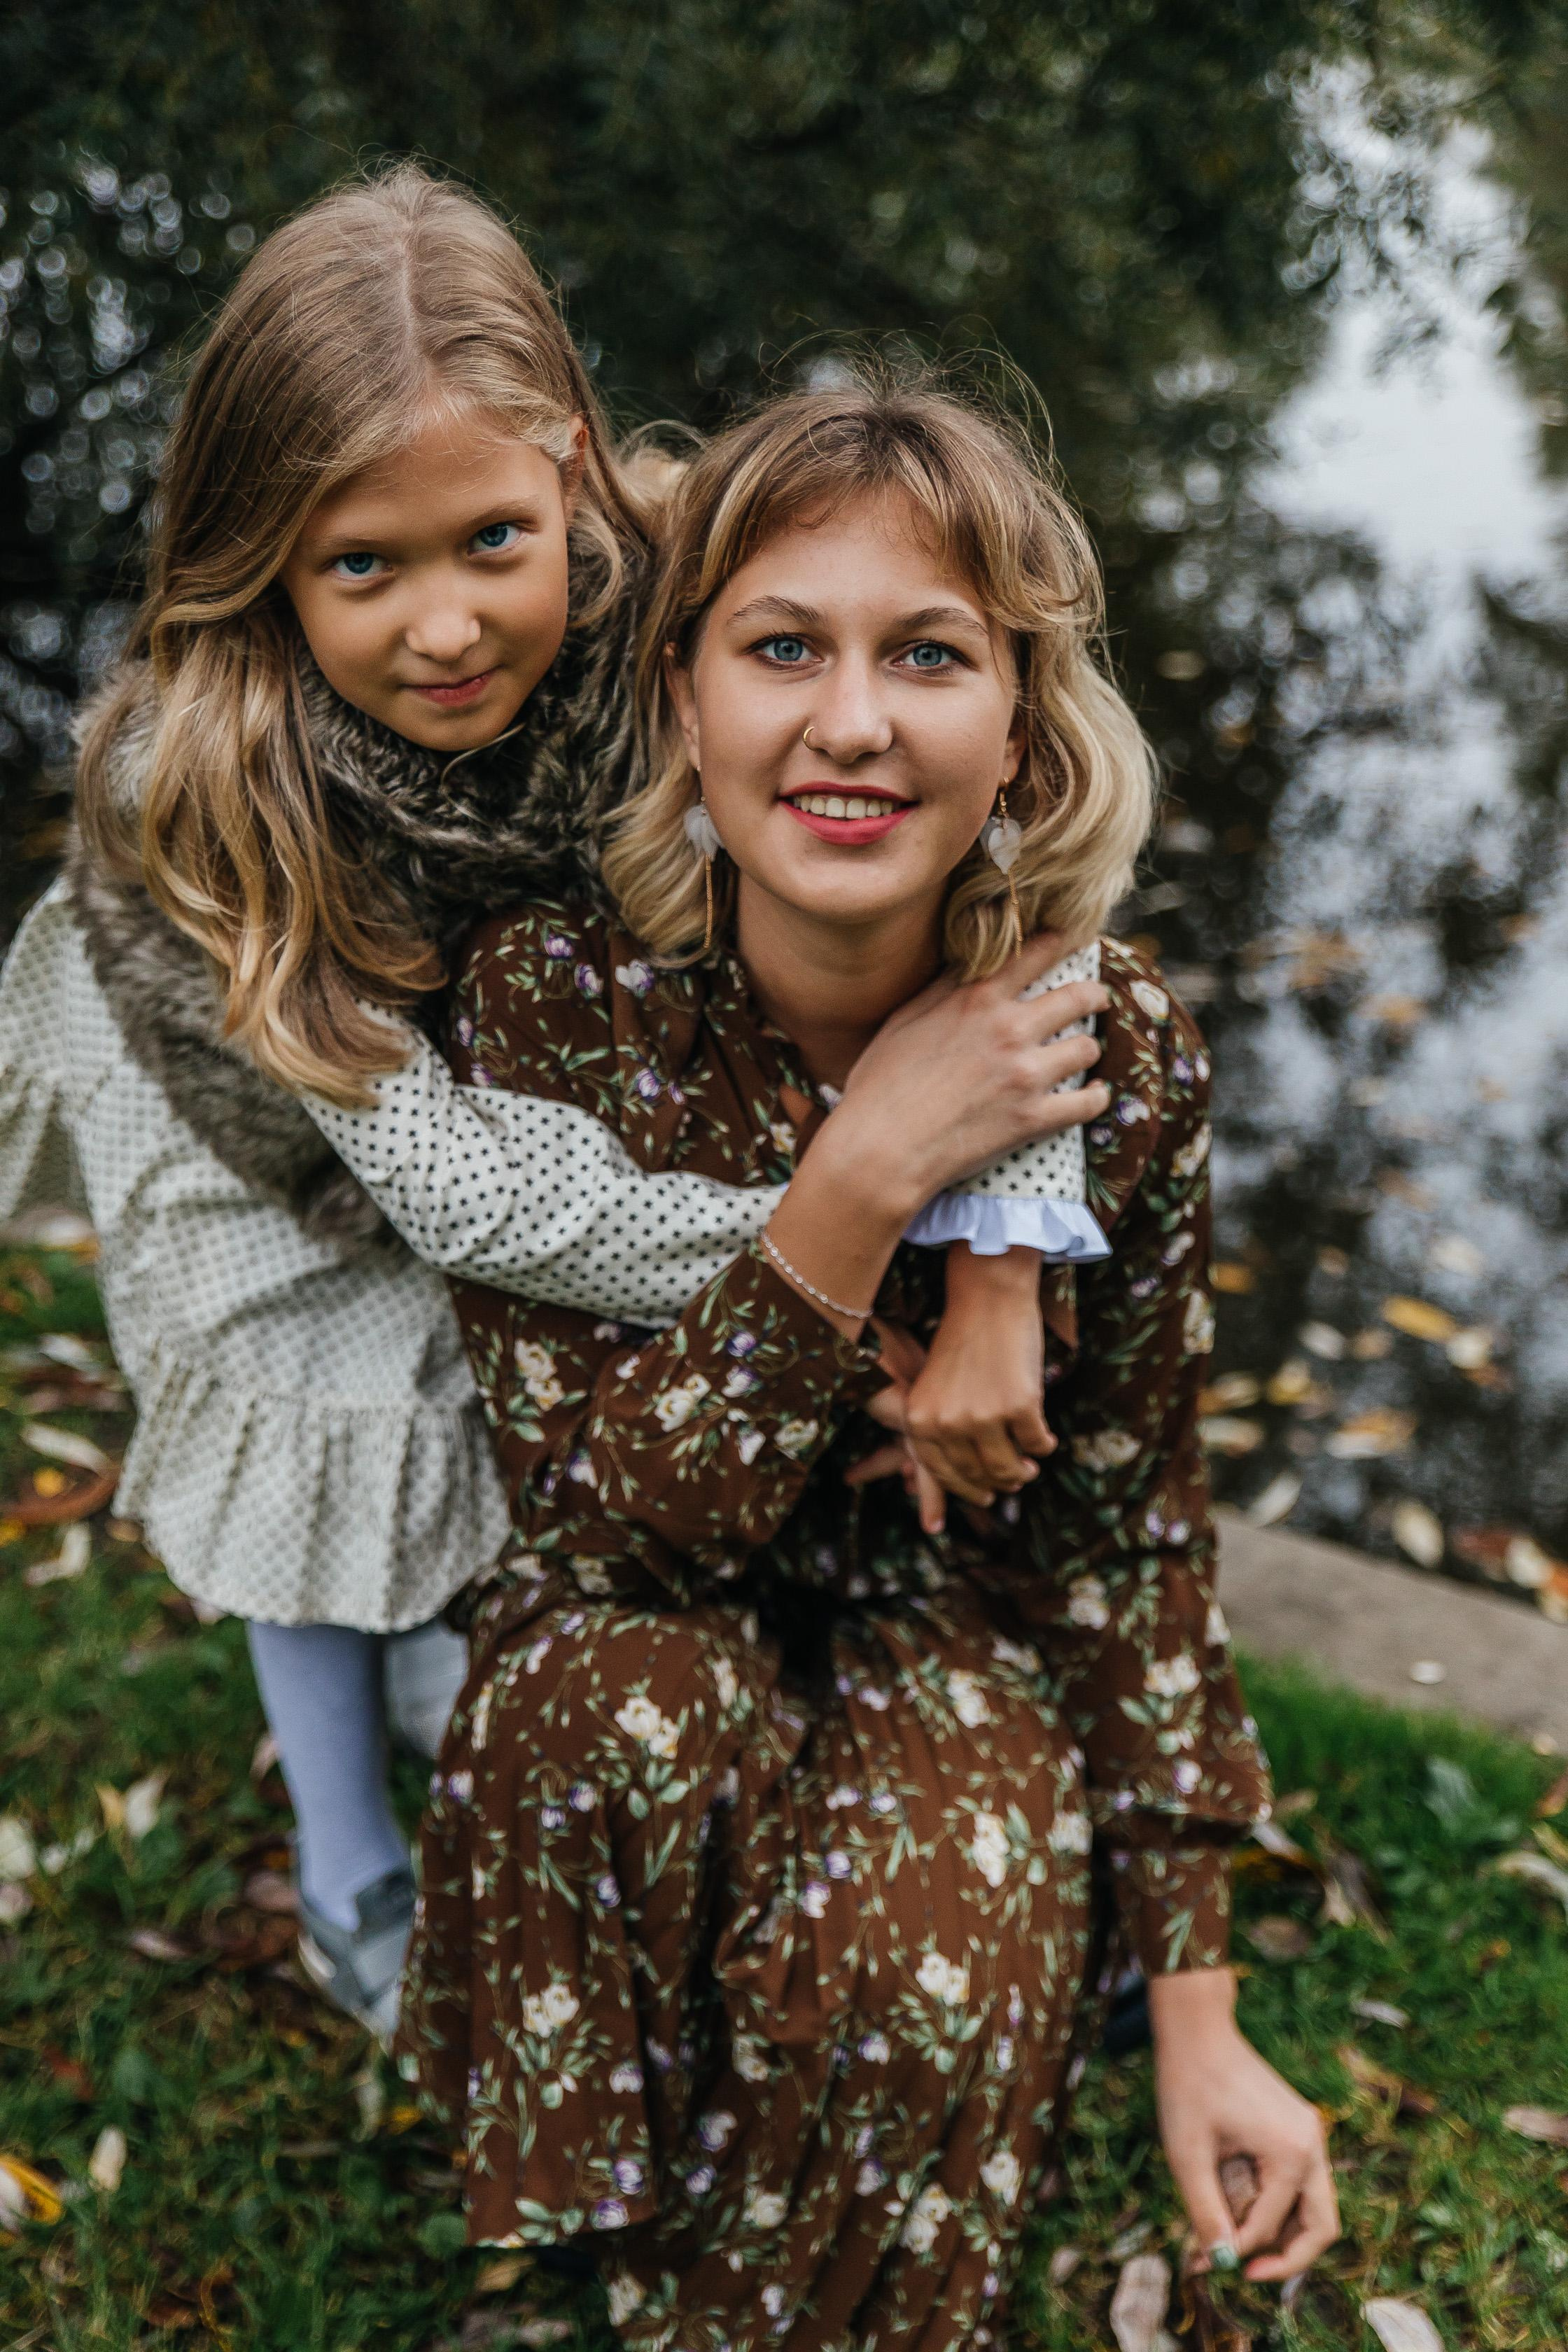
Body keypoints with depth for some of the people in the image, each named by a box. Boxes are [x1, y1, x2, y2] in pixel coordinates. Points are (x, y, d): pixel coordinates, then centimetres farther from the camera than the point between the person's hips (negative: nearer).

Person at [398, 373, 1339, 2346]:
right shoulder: (556, 997, -22)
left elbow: (1134, 1523, -8)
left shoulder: (1119, 1056, -19)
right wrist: (864, 1177, -36)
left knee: (914, 1976, -29)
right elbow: (601, 1510, -24)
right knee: (625, 1700, -33)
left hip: (958, 1616, 0)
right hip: (654, 1615, 1)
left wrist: (1199, 2013, -7)